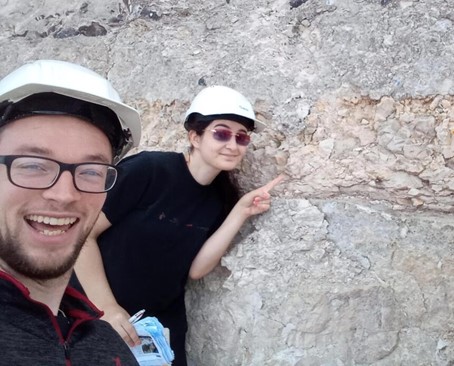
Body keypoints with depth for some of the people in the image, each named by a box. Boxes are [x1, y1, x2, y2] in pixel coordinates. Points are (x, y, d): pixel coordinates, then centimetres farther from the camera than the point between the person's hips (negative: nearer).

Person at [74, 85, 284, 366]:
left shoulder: (221, 198, -1)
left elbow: (196, 268, -9)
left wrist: (240, 212, -15)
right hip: (97, 312, -4)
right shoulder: (149, 169, -20)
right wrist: (107, 307, -20)